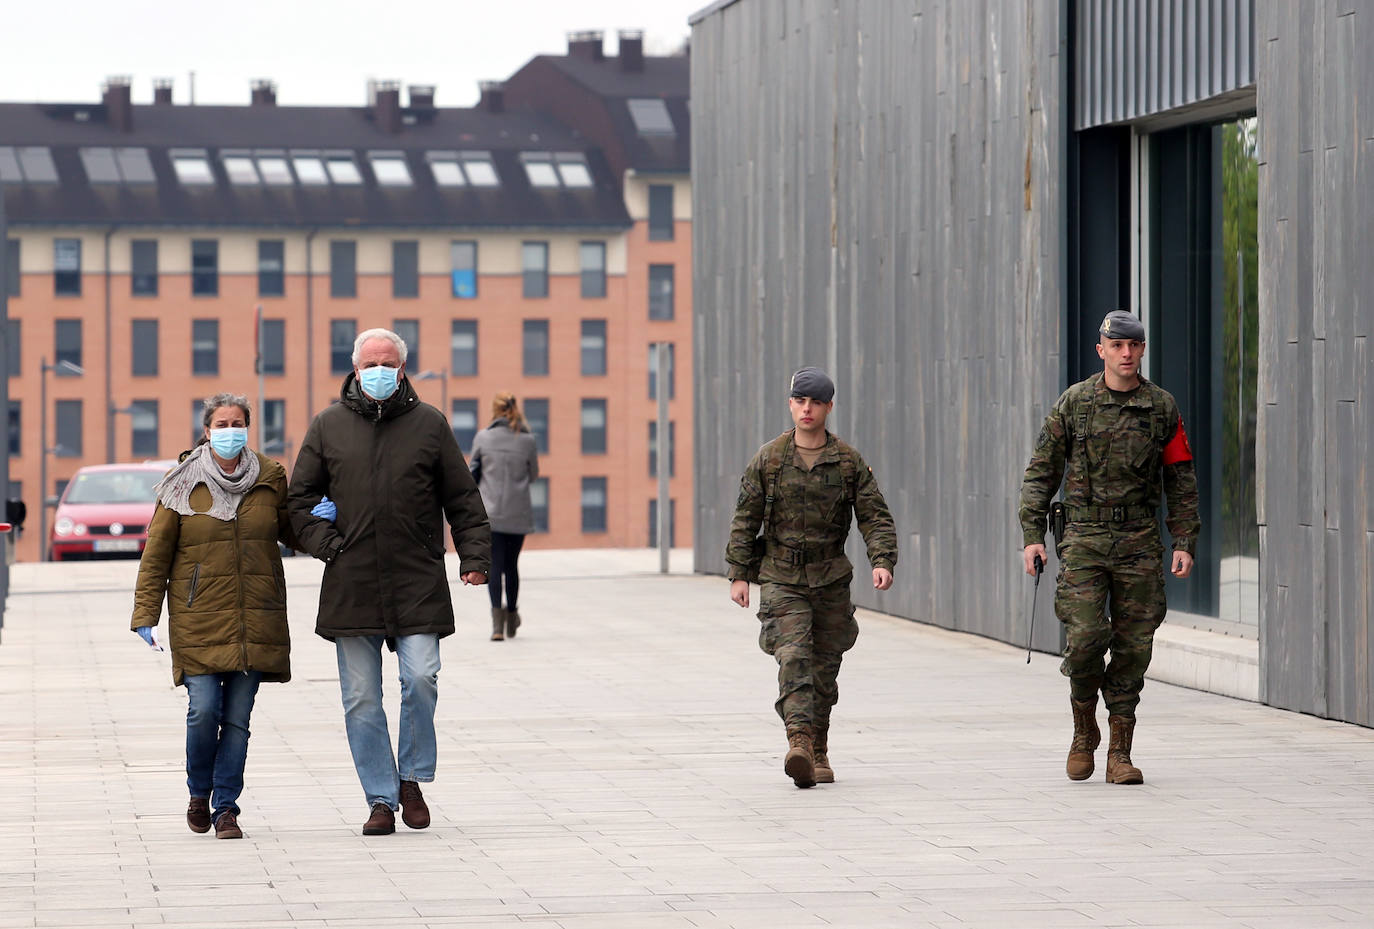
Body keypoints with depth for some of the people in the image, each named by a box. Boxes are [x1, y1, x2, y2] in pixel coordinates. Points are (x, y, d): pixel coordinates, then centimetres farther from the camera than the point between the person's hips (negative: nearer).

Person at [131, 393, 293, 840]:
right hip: (199, 620, -2)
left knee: (238, 719, 1)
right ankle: (199, 793, 15)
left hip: (255, 619, 2)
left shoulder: (270, 478, 7)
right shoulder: (182, 484, 1)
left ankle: (226, 808, 9)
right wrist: (146, 614, 0)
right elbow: (156, 553, 4)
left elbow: (291, 531, 21)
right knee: (204, 710, -10)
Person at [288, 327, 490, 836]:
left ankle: (412, 779, 8)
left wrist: (474, 556, 2)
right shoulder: (329, 426, 8)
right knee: (362, 699, 1)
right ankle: (381, 799, 10)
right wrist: (323, 541, -2)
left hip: (418, 583, -1)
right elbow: (300, 496, 13)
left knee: (420, 677, -14)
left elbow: (462, 497, 10)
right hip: (351, 584, 1)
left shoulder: (429, 424, 7)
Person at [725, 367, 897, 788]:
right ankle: (798, 742, -31)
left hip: (831, 579, 2)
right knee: (793, 656, -19)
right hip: (781, 580, -2)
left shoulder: (848, 461, 3)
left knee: (825, 666, 8)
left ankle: (819, 752, 21)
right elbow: (745, 519, 4)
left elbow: (875, 516, 1)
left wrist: (882, 560, -15)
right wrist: (739, 574, -1)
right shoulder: (769, 459, 1)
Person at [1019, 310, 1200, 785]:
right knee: (1084, 637, -14)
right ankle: (1084, 729, 11)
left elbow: (1182, 480, 10)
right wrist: (1032, 535, -3)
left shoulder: (1162, 407, 6)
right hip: (1084, 537, -1)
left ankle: (1120, 753, 7)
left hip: (1140, 542, 1)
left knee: (1133, 647, 0)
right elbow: (1041, 472, 5)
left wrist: (1185, 543, 2)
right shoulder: (1073, 403, 2)